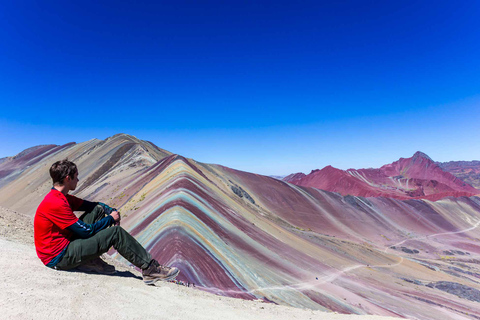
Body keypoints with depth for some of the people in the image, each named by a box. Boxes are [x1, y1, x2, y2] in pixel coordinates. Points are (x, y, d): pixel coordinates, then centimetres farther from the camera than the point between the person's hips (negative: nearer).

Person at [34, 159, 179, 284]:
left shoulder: (61, 197, 8)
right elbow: (87, 231, -22)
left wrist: (112, 211, -3)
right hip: (58, 258, -10)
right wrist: (110, 219, -7)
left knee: (98, 210, 5)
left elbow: (91, 205, 16)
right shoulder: (56, 204, -24)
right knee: (116, 233, -19)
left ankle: (92, 259, 4)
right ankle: (150, 269, -11)